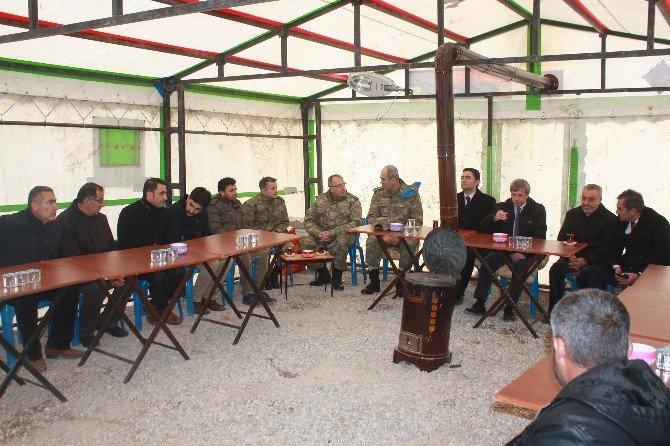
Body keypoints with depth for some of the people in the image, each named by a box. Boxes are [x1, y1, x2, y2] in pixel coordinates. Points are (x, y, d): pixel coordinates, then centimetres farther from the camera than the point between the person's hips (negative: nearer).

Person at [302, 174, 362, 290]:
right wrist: (318, 233, -15)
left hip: (343, 234, -3)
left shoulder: (353, 201, -2)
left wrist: (332, 233, -21)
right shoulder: (320, 200, 7)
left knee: (341, 242, -38)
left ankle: (337, 279, -16)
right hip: (321, 236, 3)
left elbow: (355, 223, -13)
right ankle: (323, 275, -2)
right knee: (305, 242, -24)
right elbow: (308, 220, 6)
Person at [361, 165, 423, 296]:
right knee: (371, 242, -26)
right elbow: (371, 217, 1)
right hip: (384, 233, 3)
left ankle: (401, 283, -19)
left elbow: (417, 221, -9)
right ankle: (374, 282, -16)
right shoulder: (378, 193, 4)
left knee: (408, 245, -34)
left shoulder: (411, 194, -6)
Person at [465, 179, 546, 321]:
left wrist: (523, 252, -21)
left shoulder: (537, 210, 3)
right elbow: (484, 228, 5)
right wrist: (494, 218, -18)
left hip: (526, 252, -2)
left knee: (520, 266, -34)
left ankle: (510, 308, -27)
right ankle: (480, 303, -22)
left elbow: (540, 237, -5)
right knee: (487, 261, -25)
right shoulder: (502, 207, 10)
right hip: (504, 249, 2)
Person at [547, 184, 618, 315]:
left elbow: (607, 248, -7)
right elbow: (561, 239, 11)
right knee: (555, 269, -24)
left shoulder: (610, 219, 0)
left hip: (595, 261, -3)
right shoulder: (572, 214, 14)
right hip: (572, 258, 4)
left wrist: (586, 260, -18)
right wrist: (569, 257, -9)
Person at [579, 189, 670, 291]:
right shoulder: (622, 220, 5)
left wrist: (639, 275, -22)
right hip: (625, 266, 6)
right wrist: (616, 266, -8)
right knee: (588, 271, -18)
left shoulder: (659, 223, -11)